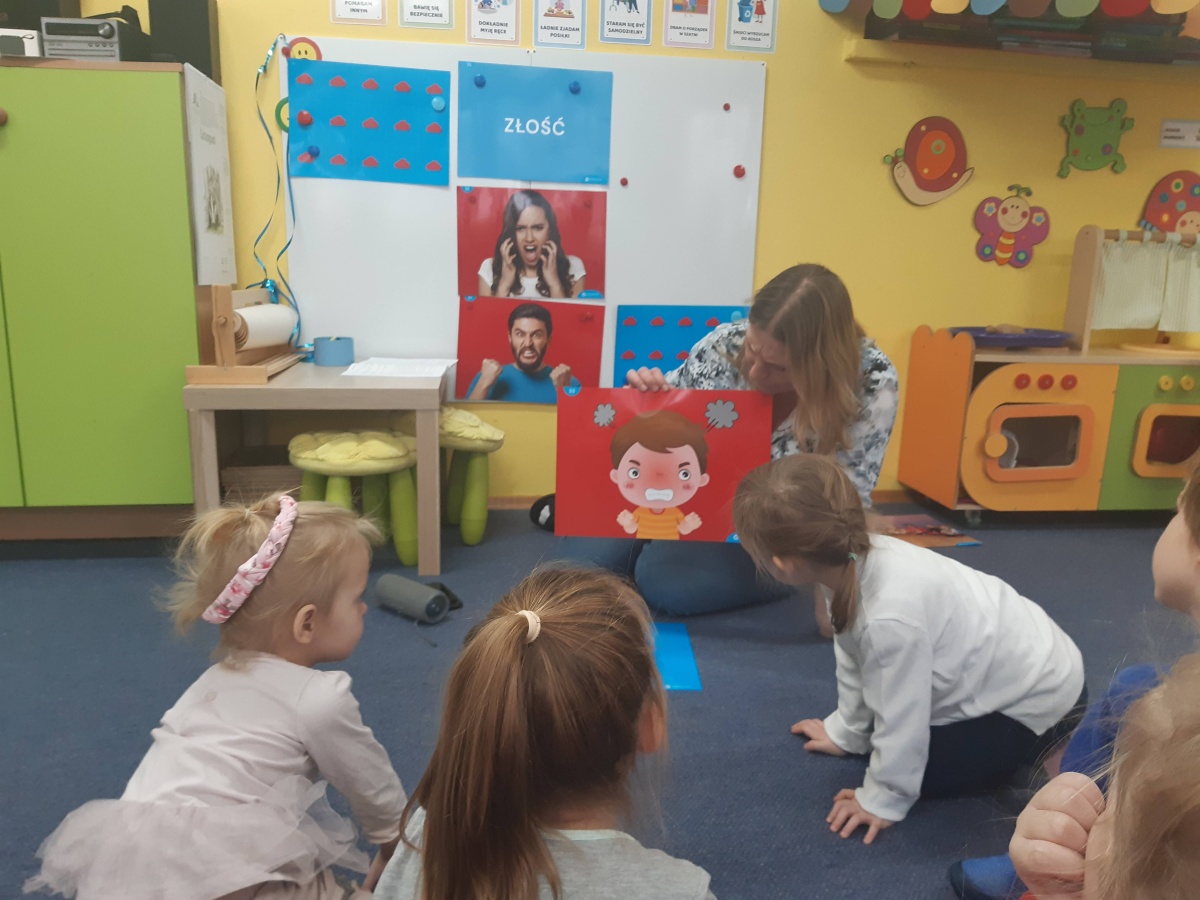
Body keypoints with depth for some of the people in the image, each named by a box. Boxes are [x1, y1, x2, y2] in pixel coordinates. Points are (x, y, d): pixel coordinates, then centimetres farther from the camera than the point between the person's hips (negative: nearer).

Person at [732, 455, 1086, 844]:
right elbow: (854, 662, 0)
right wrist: (845, 731, 12)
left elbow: (901, 720, -27)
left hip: (1039, 699, -8)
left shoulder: (890, 619, -41)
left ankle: (1039, 753, 6)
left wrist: (882, 800, -12)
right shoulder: (854, 560, -16)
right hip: (1004, 662, 8)